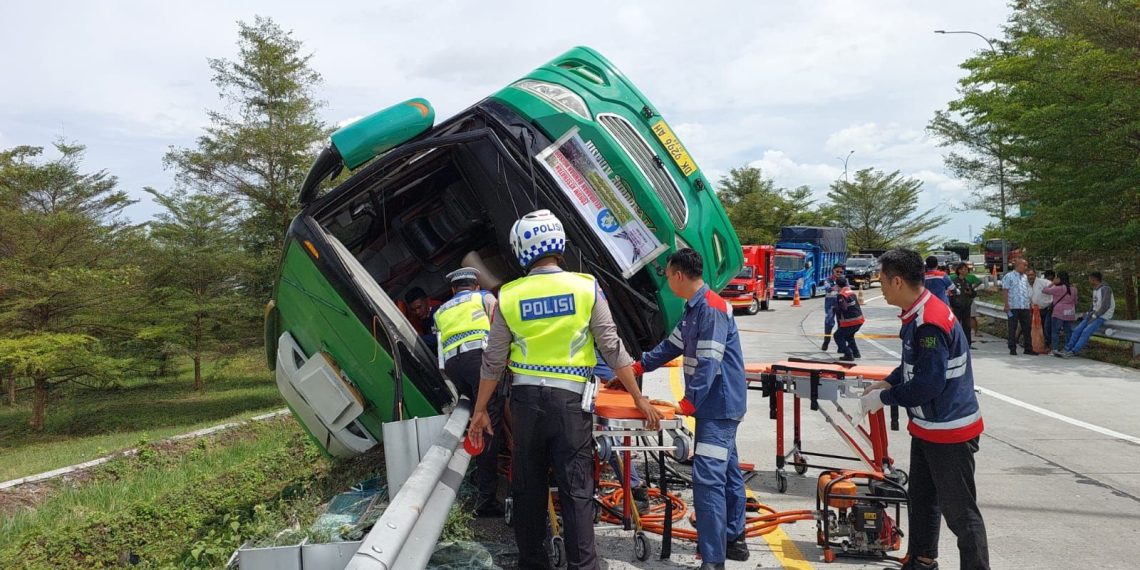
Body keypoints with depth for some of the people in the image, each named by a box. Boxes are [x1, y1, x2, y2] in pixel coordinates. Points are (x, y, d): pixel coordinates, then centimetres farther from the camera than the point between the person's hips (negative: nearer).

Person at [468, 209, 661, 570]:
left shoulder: (508, 296, 0)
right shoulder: (586, 287, -5)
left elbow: (493, 362, 4)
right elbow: (612, 349, -4)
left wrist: (480, 410, 15)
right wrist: (639, 399, 3)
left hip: (525, 397, 2)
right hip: (569, 398, -2)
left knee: (527, 486, 14)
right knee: (576, 489, 2)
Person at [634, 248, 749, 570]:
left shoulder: (711, 308, -19)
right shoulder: (694, 308, 13)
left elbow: (708, 362, -24)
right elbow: (673, 345, 23)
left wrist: (688, 404, -23)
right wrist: (638, 366, 28)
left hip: (719, 406, -10)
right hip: (717, 406, 10)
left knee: (708, 478, -13)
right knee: (727, 472, 17)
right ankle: (734, 540, 28)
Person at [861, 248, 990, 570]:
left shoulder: (930, 323, -27)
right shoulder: (917, 315, 5)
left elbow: (928, 384, -28)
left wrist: (883, 397, -16)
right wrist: (887, 382, 8)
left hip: (949, 433, -11)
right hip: (927, 428, 11)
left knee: (960, 512, 0)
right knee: (921, 499, 22)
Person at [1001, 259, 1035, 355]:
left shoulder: (1025, 277, 18)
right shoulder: (1009, 276, -1)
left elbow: (1028, 291, 22)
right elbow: (1005, 291, -7)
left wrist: (1030, 305, 17)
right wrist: (1007, 305, -14)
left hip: (1025, 307, 6)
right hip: (1013, 307, -6)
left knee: (1027, 328, 6)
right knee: (1012, 329, -1)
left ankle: (1028, 348, 13)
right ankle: (1012, 349, 5)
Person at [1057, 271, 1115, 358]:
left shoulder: (1105, 289, -13)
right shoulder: (1095, 289, 14)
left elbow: (1106, 306, -21)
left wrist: (1094, 316, -19)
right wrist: (1088, 313, 10)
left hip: (1103, 316, -8)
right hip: (1095, 315, 8)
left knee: (1086, 331, -23)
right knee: (1077, 329, -7)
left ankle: (1073, 352, -22)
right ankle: (1067, 349, -8)